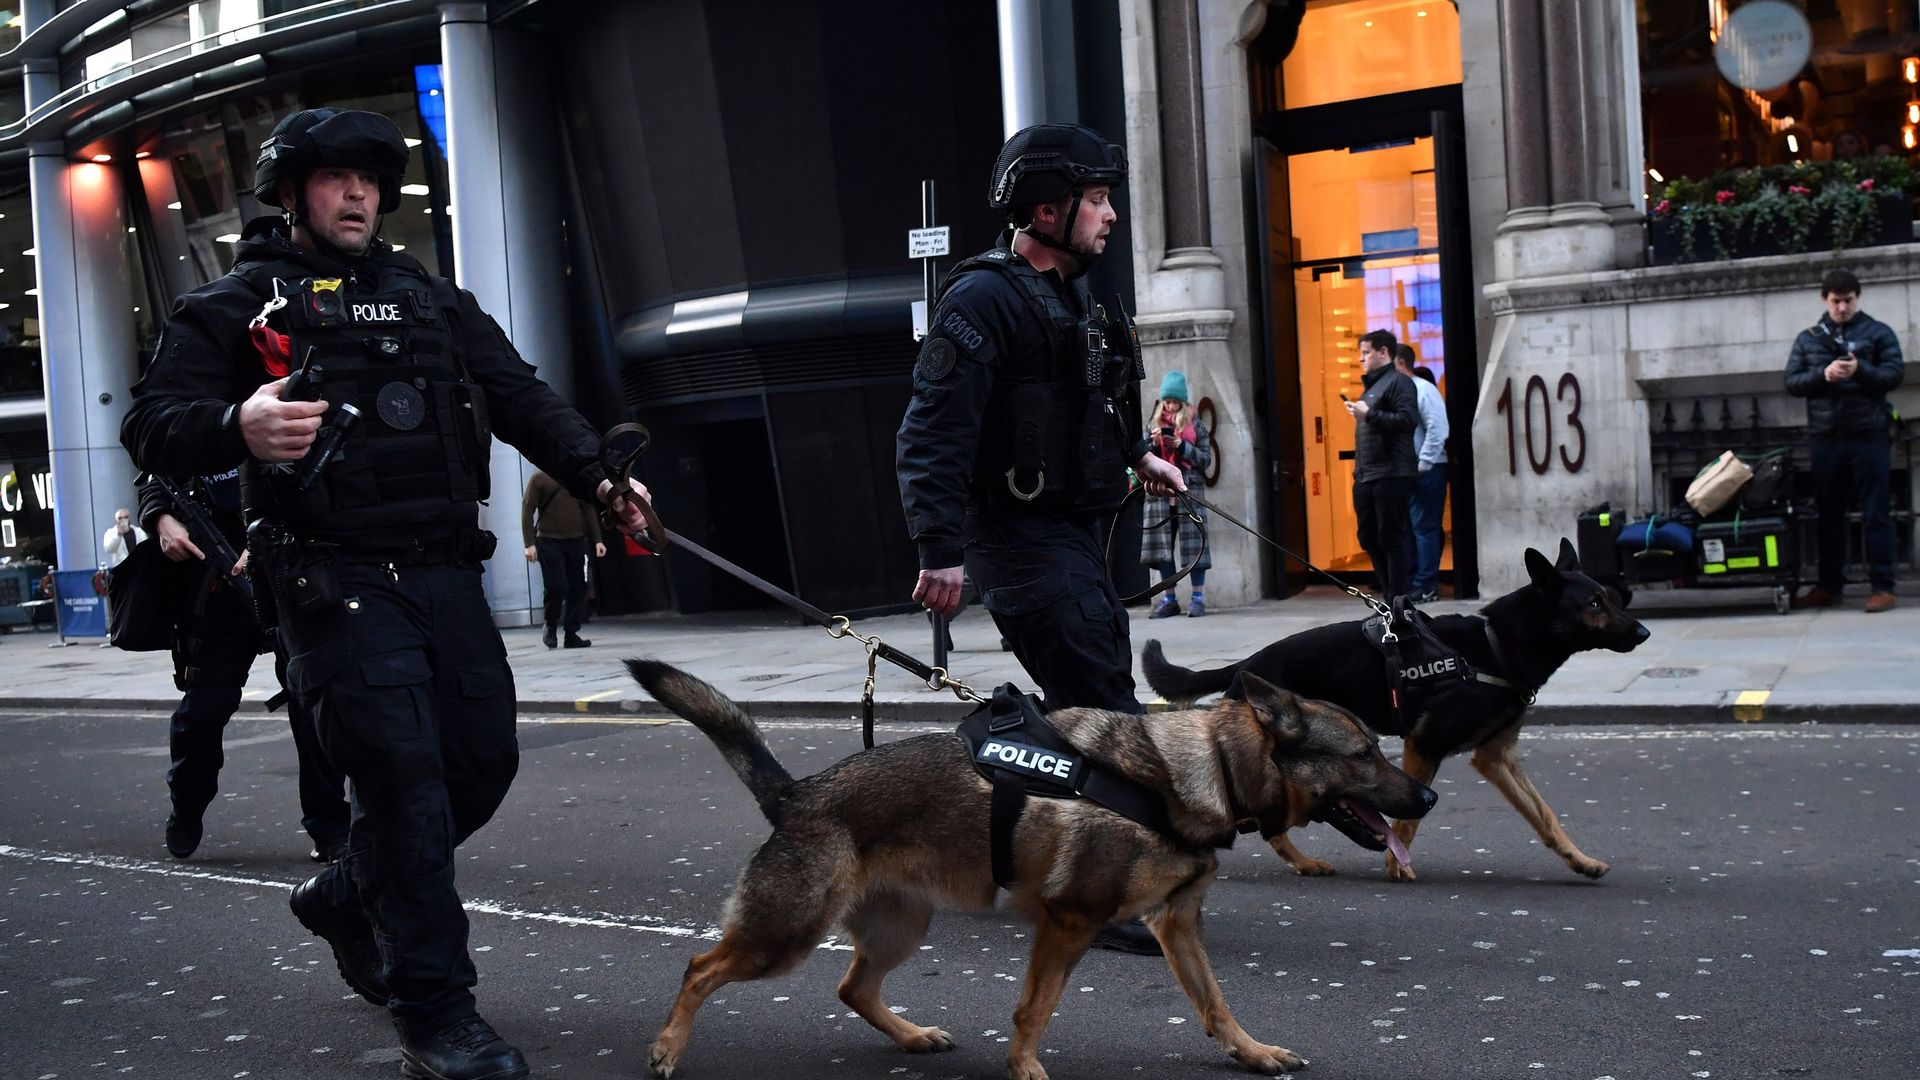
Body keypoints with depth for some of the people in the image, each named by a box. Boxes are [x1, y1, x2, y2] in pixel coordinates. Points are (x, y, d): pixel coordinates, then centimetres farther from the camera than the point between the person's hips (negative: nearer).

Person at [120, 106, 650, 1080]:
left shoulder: (428, 297, 20)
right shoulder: (236, 305, 4)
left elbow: (519, 396, 14)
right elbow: (152, 425, -5)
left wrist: (598, 477, -2)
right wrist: (237, 426, -28)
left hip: (444, 574, 6)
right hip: (336, 586, -6)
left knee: (483, 761, 7)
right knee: (404, 778, -11)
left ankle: (345, 899, 33)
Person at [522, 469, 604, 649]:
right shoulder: (539, 479, -2)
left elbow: (588, 510, 13)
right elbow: (527, 511, -4)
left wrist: (597, 540, 6)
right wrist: (530, 544, -12)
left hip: (576, 540, 4)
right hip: (548, 541, -4)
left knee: (578, 588, 0)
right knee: (557, 586, -11)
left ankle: (572, 634, 9)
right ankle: (550, 627, 11)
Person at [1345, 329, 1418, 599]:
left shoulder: (1398, 382, -6)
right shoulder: (1371, 385, 22)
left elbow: (1408, 419, -19)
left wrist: (1369, 414, -17)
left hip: (1391, 475, -9)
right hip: (1366, 476, 9)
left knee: (1391, 538, -6)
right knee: (1369, 538, 10)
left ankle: (1398, 598, -2)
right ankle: (1388, 592, 18)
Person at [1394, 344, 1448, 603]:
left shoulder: (1423, 389, -10)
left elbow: (1437, 429, -17)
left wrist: (1422, 465, -17)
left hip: (1425, 470, -8)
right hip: (1405, 470, 8)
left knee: (1424, 527, -4)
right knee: (1407, 527, 10)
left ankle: (1425, 587, -1)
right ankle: (1410, 583, 16)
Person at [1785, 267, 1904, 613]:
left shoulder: (1878, 332, 5)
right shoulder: (1807, 339, 13)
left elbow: (1895, 374, -3)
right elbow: (1791, 382, 5)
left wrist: (1860, 370, -21)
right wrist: (1823, 375, -13)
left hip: (1869, 437, -3)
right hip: (1826, 439, 3)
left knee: (1876, 515, -3)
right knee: (1828, 515, 9)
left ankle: (1881, 586, -1)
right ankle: (1829, 585, 17)